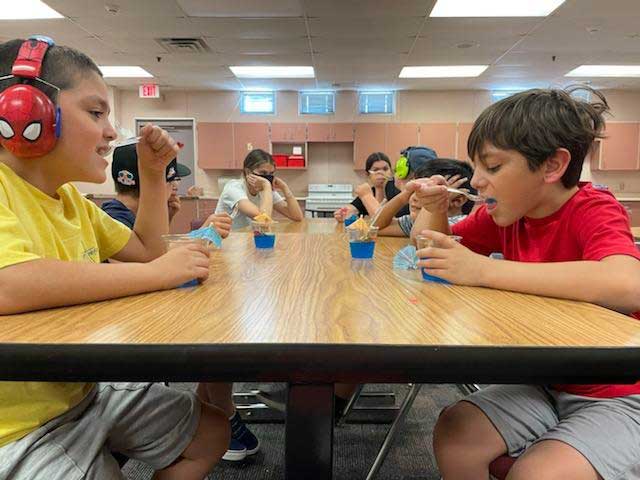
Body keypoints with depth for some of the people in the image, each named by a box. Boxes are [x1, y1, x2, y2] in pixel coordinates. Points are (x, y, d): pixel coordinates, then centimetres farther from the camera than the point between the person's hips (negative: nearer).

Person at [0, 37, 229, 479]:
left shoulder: (70, 198, 6)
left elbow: (147, 250, 14)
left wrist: (153, 175, 3)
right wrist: (156, 273, -31)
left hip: (86, 390, 8)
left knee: (212, 432, 14)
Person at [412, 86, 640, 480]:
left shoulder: (593, 211, -21)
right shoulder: (507, 213, -3)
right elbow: (438, 250, 9)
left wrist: (484, 270, -37)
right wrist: (436, 211, -14)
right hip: (544, 385, 5)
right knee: (453, 434, -12)